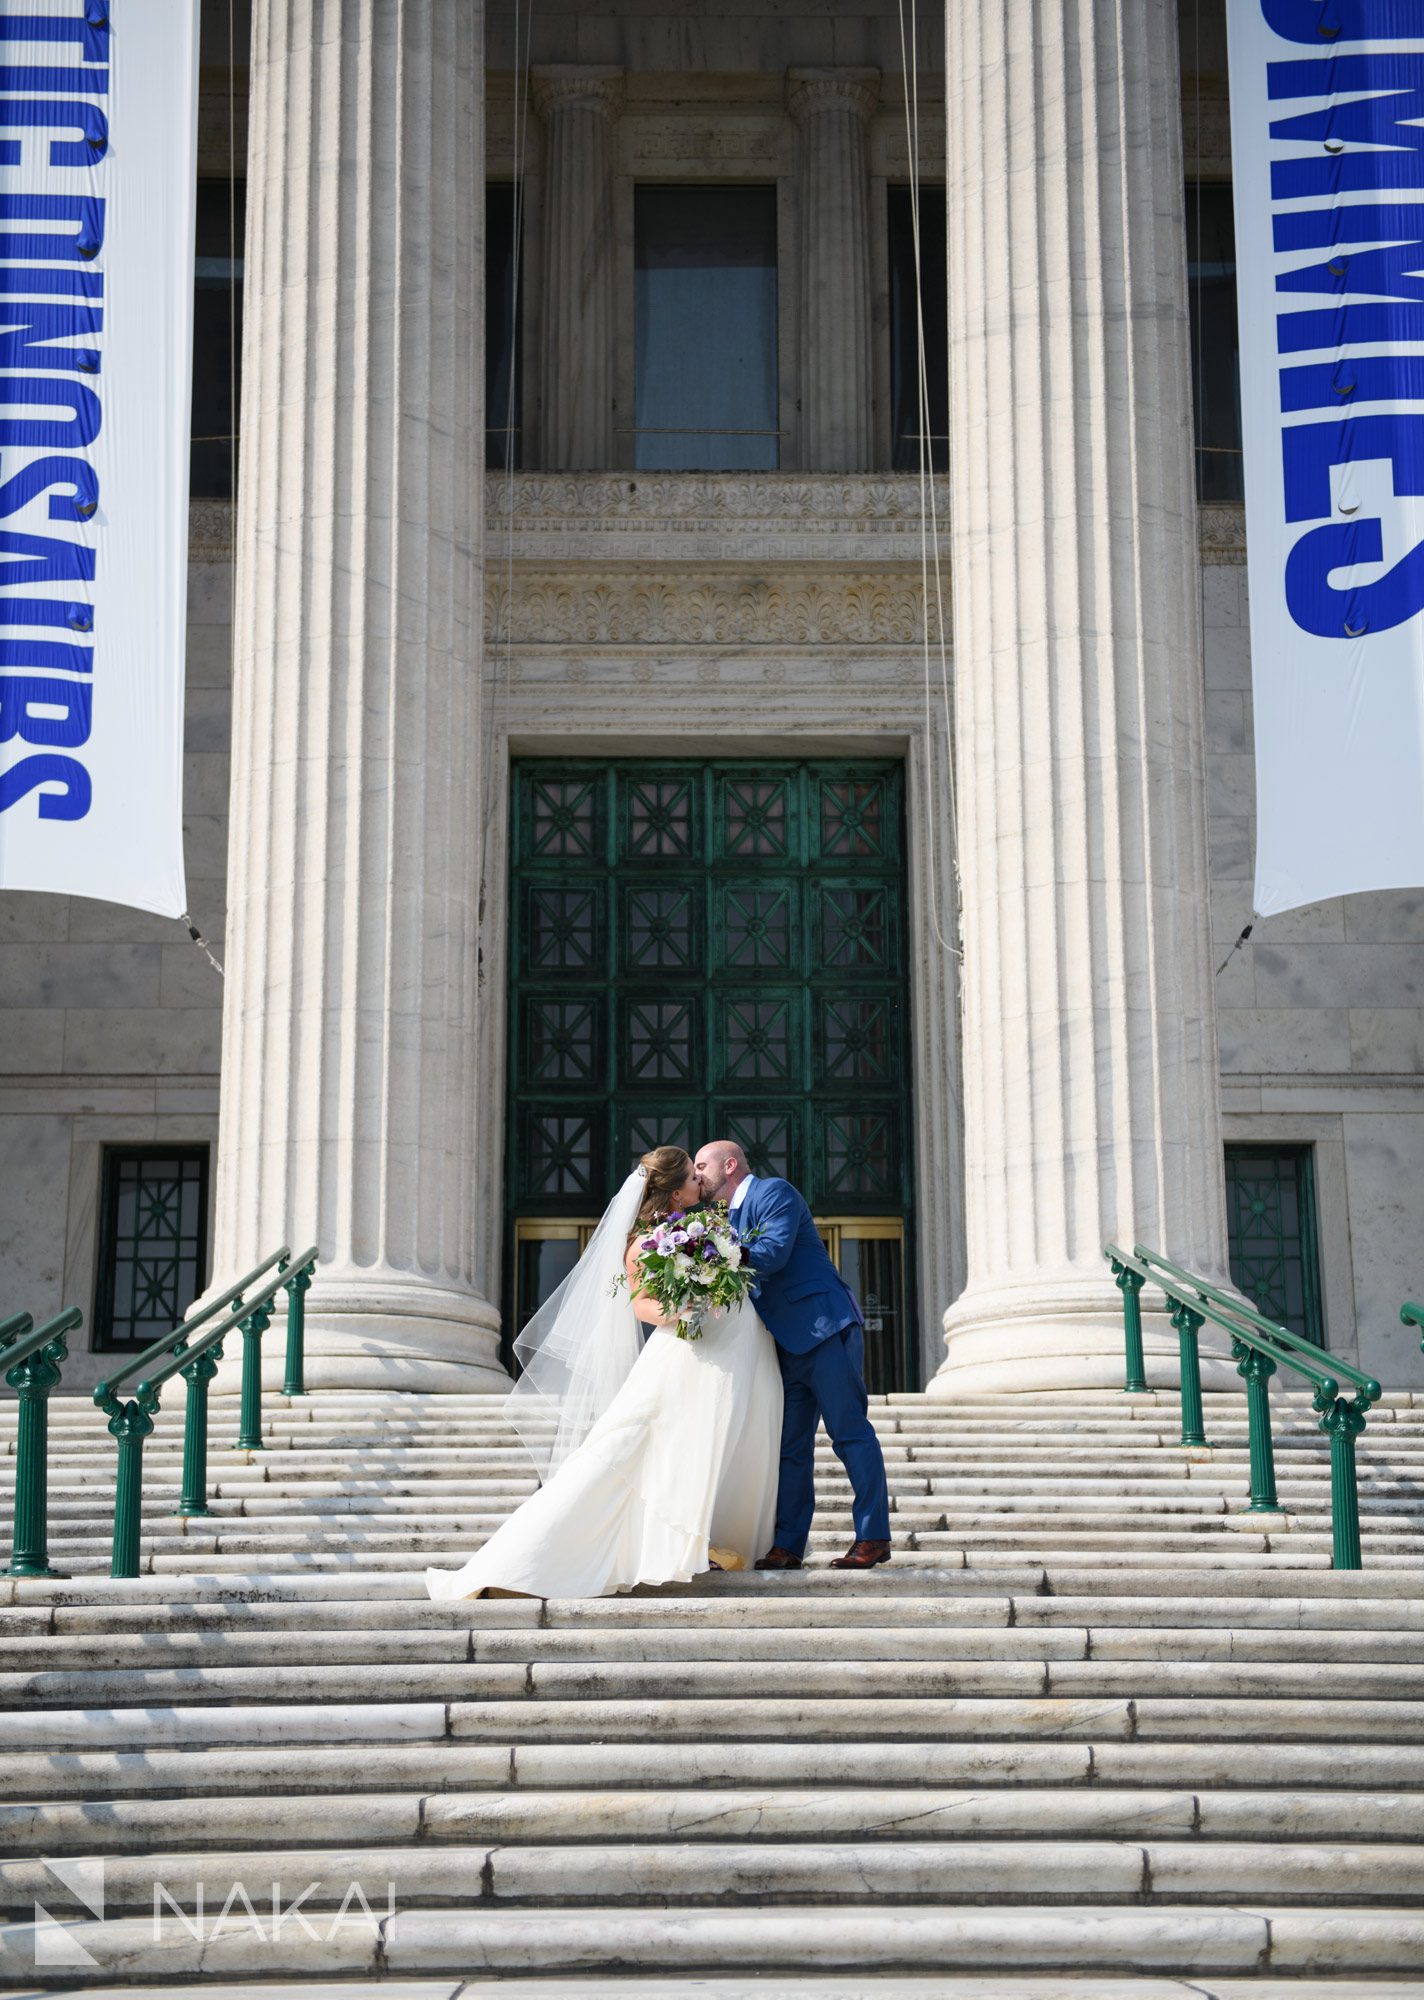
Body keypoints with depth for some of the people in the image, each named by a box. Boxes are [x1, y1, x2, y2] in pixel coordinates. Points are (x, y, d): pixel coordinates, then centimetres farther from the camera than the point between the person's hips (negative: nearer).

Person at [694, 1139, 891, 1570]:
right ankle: (788, 1545, 6)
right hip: (789, 1345, 9)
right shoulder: (732, 1217, 22)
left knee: (849, 1430, -7)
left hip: (826, 1327, -9)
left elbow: (772, 1253, -19)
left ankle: (873, 1538, -5)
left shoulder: (774, 1192, -3)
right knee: (790, 1445, 5)